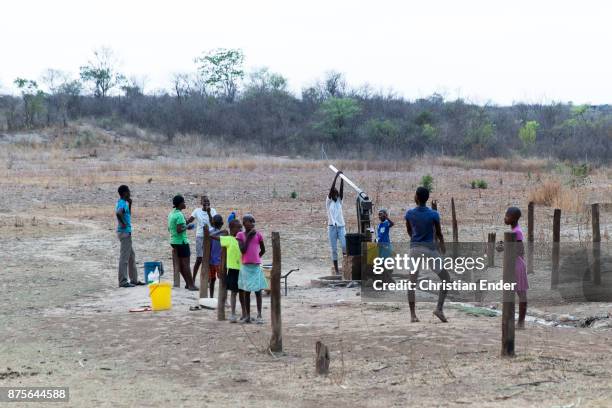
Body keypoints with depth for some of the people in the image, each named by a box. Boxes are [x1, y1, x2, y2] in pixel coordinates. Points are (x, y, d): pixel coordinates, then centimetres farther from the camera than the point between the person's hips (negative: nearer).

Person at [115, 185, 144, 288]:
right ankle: (123, 281, -2)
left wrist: (130, 204, 15)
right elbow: (118, 213, -37)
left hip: (126, 233, 10)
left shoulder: (122, 203, 14)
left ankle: (134, 280, 22)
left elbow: (128, 215, 26)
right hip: (125, 232, -10)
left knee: (131, 256, 16)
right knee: (124, 257, -6)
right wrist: (123, 223, -24)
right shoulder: (122, 204, -17)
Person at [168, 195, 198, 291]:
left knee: (181, 263, 11)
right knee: (186, 263, -6)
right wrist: (186, 227, -8)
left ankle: (188, 283, 16)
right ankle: (191, 285, -4)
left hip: (174, 241, 9)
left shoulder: (171, 214, 11)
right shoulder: (180, 215, -17)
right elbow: (179, 230, -25)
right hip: (181, 241, -9)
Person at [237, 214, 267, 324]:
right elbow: (243, 250, -13)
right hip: (245, 266, 0)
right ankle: (247, 316, 13)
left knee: (258, 290, -2)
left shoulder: (258, 234, 1)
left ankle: (259, 315, 1)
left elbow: (263, 250, 13)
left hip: (256, 266, 0)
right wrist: (248, 237, -13)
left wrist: (256, 258, 8)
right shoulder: (240, 235, -1)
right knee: (246, 291, 7)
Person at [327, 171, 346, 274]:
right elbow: (332, 188, -8)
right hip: (332, 227, -2)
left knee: (345, 245, -16)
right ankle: (336, 269, 2)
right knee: (334, 249, 0)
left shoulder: (339, 201, 11)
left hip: (341, 226, 2)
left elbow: (341, 189, 0)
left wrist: (342, 178, -10)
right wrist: (336, 176, -11)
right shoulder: (329, 202, 2)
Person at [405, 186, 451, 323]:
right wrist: (442, 244, 25)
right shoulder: (433, 215, -9)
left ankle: (413, 314, 4)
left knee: (412, 283, 9)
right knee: (446, 279, 8)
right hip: (429, 249, -3)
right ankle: (439, 309, -6)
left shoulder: (409, 214, -2)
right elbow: (439, 233, 4)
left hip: (414, 248, 3)